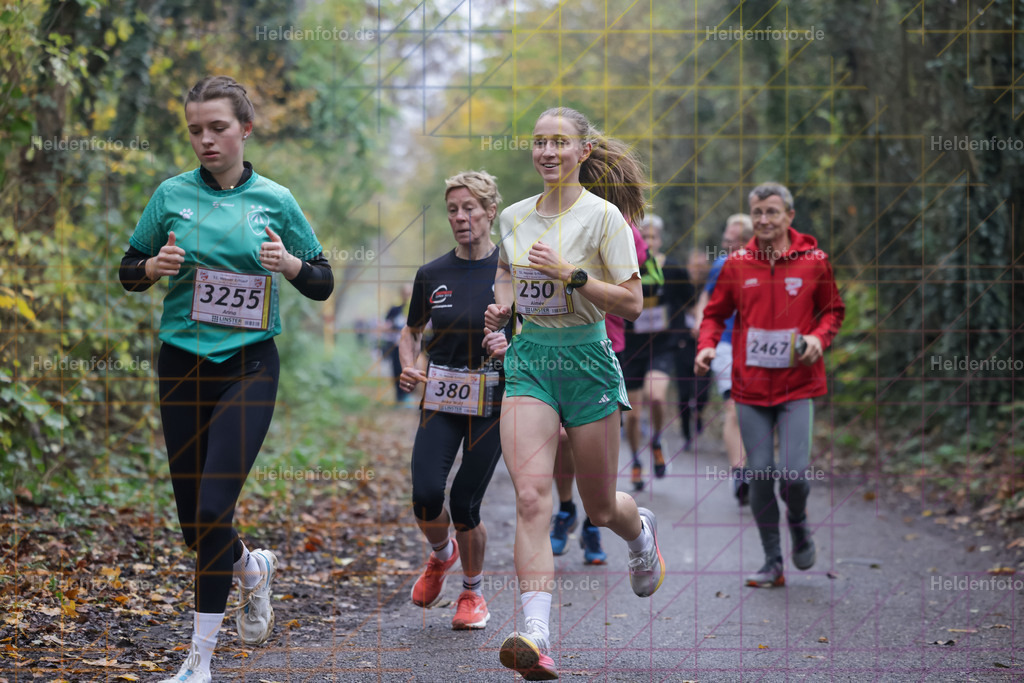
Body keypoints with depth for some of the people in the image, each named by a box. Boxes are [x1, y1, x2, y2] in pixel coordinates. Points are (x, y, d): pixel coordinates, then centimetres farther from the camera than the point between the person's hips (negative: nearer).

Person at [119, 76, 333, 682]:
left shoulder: (275, 200, 2)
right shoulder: (172, 195, 3)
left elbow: (323, 285, 8)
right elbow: (128, 272, 12)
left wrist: (290, 263, -13)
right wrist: (155, 266, -10)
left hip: (249, 365, -2)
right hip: (182, 364, 3)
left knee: (214, 509, -14)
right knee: (191, 517, 7)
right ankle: (252, 568, 42)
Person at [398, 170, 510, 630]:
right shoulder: (432, 275, 4)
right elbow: (411, 331, 18)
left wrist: (511, 346, -21)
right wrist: (408, 367, -2)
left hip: (491, 402, -2)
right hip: (440, 399, 2)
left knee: (464, 505, -5)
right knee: (426, 494, -15)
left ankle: (473, 591, 23)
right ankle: (441, 556, 20)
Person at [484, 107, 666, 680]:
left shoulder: (604, 216, -9)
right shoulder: (514, 217, 6)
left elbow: (632, 303, -11)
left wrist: (571, 274, -22)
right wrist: (502, 306, 5)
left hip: (586, 360, -3)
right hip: (528, 359, 3)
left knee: (600, 508, 9)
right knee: (532, 496, -16)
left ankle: (642, 532, 48)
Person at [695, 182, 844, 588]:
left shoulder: (814, 261, 1)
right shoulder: (737, 265, 4)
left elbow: (833, 310, 12)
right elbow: (716, 313, 13)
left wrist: (819, 338, -8)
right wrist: (707, 345, -6)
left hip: (796, 386, -2)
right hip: (750, 386, 2)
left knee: (793, 474, -12)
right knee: (759, 475, 2)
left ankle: (798, 521, 23)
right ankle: (773, 563, 14)